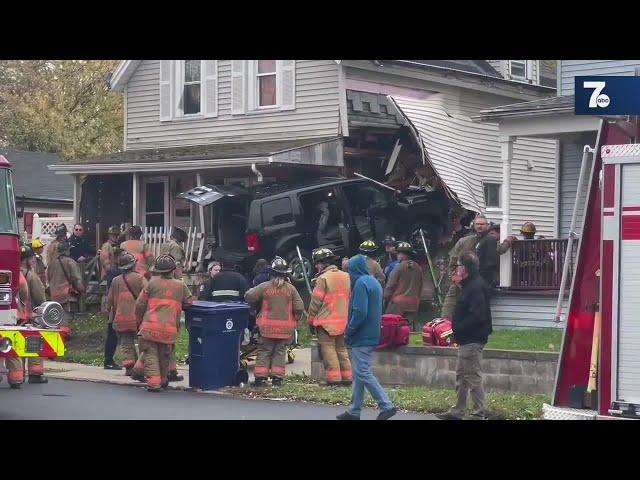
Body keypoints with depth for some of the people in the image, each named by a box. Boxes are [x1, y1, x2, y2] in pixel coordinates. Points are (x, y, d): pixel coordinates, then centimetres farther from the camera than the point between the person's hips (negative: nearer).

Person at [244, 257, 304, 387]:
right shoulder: (290, 288, -3)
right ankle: (277, 377, 5)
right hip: (285, 327, 1)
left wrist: (256, 308, 10)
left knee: (264, 351, 7)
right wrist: (295, 319, 13)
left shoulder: (265, 287, -6)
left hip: (267, 326, -1)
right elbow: (299, 307, -4)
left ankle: (260, 376, 1)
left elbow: (249, 296, -8)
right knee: (280, 351, 9)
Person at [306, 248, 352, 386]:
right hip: (343, 321, 7)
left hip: (326, 321, -7)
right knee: (341, 348, 14)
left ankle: (334, 378, -6)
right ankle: (347, 377, 12)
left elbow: (316, 301, -10)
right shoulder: (346, 276, 8)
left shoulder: (323, 278, -13)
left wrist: (311, 319, 1)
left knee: (328, 348, -2)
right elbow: (349, 298, 15)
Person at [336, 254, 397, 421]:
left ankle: (386, 406, -11)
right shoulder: (374, 282, 16)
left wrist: (348, 332, -11)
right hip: (371, 336, 10)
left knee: (363, 373, -7)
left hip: (361, 337, -10)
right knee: (359, 373, 13)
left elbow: (359, 312, -22)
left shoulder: (361, 283, -15)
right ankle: (354, 411, 16)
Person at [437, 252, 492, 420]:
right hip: (467, 339, 11)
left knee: (473, 377, -6)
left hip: (472, 340, -11)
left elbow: (476, 316, -25)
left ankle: (478, 414, -2)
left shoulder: (477, 286, -18)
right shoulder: (470, 285, 15)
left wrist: (458, 329, -21)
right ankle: (458, 411, 24)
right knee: (461, 375, 16)